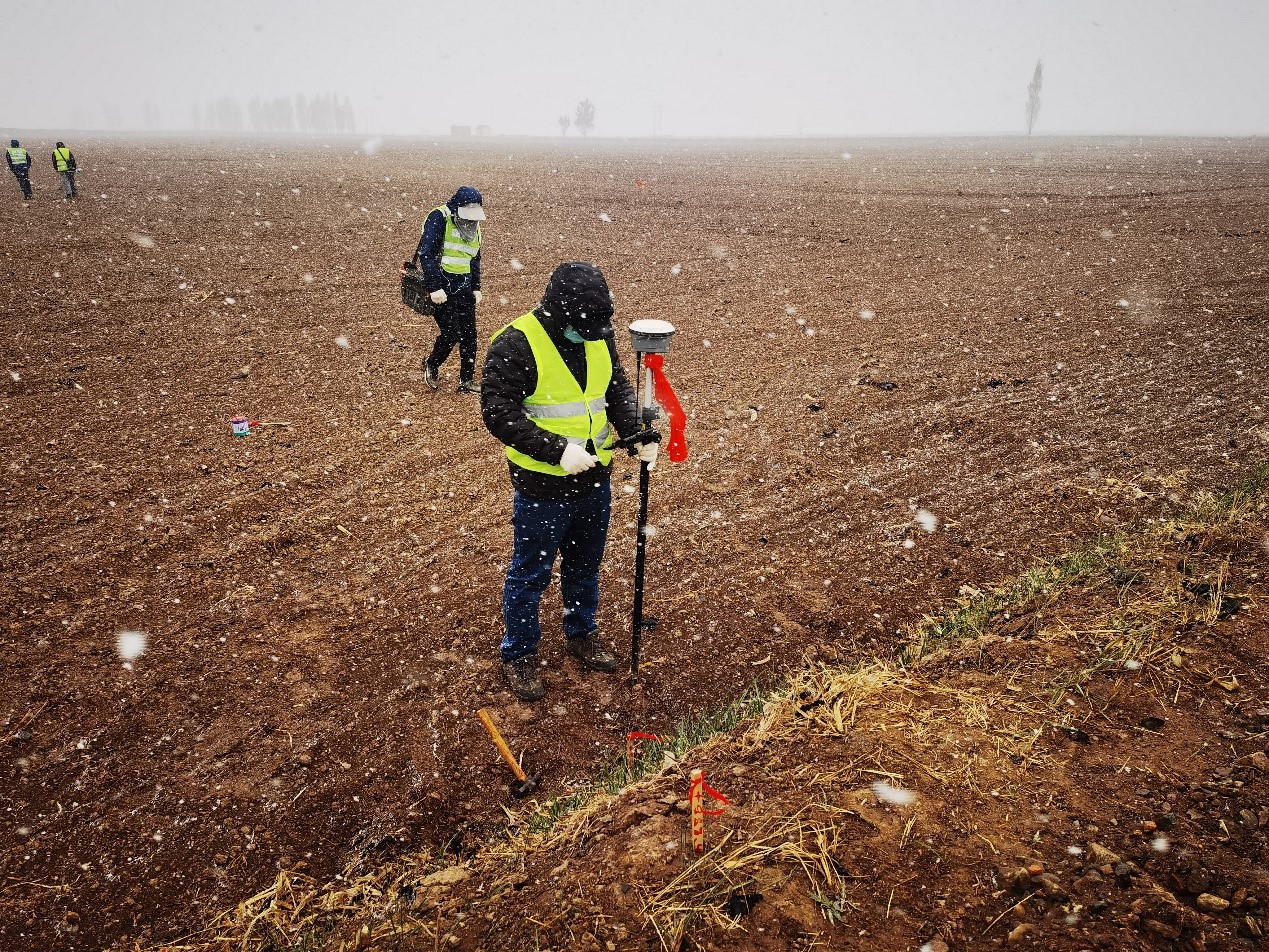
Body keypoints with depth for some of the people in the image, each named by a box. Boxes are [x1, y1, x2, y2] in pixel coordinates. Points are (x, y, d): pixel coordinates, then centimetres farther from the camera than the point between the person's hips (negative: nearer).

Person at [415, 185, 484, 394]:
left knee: (469, 334, 5)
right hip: (442, 286, -7)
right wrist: (435, 288, -23)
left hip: (464, 287, 7)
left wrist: (476, 288, 16)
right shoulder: (439, 219, -13)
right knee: (451, 332, -8)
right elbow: (426, 255, -18)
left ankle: (467, 381, 15)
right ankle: (431, 366, 20)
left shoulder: (474, 226, 11)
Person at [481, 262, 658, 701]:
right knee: (530, 573, 11)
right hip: (542, 487, -6)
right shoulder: (515, 344, -20)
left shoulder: (599, 336, -1)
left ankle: (582, 634, 46)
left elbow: (618, 389, 9)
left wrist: (636, 433, -9)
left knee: (585, 565, 23)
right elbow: (498, 413, -23)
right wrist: (557, 450, -30)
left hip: (595, 481, 6)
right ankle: (519, 653, 31)